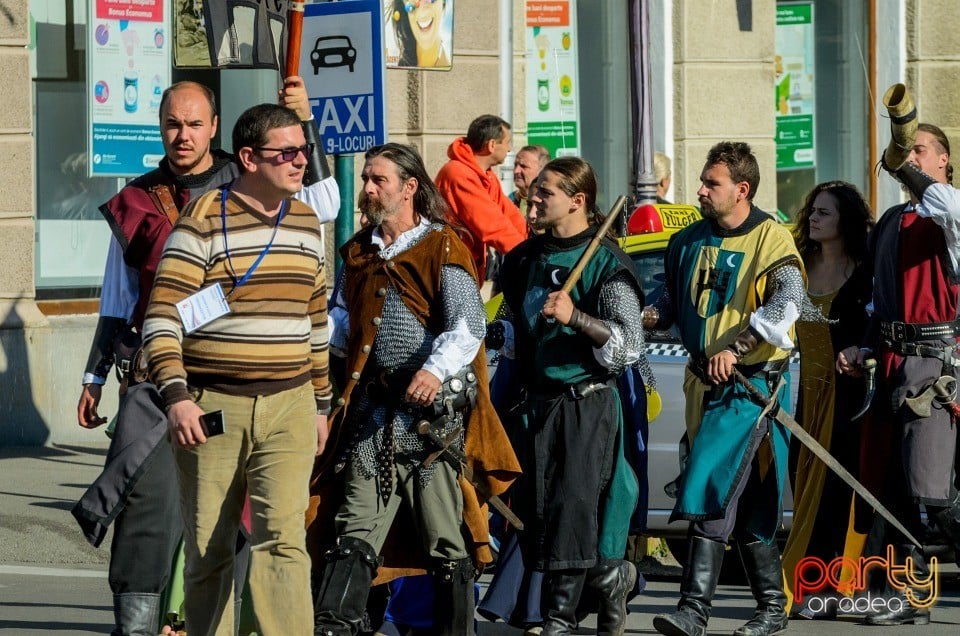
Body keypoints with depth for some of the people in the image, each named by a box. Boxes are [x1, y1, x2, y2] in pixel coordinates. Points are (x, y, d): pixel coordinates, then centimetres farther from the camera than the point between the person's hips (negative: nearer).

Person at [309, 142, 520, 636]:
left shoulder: (442, 249, -5)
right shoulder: (359, 253, 16)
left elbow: (469, 323, -16)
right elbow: (344, 320, 29)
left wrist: (437, 369, -33)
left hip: (433, 409, -5)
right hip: (374, 409, 6)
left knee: (445, 537, -1)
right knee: (356, 527, -3)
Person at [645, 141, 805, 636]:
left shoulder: (770, 239, -9)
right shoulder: (690, 241, 12)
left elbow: (787, 302, -23)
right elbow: (674, 298, 24)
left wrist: (734, 349, -28)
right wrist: (651, 316, 1)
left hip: (750, 383, -7)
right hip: (703, 381, 7)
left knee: (713, 488, -17)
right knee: (745, 501, 11)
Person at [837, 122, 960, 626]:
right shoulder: (891, 222, 20)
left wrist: (906, 170, -18)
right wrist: (864, 350, 14)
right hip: (892, 361, 8)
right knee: (894, 491, 7)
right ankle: (909, 598, 12)